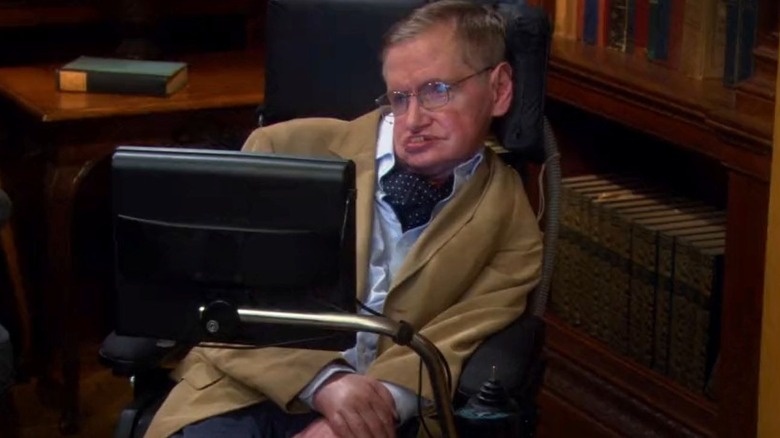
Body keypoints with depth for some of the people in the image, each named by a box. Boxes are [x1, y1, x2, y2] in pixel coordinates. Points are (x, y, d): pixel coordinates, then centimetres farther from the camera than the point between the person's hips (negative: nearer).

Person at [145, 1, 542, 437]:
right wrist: (324, 379, -13)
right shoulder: (291, 149, 5)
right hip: (245, 393, 0)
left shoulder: (512, 228, 9)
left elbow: (448, 349, -1)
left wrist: (381, 402, -21)